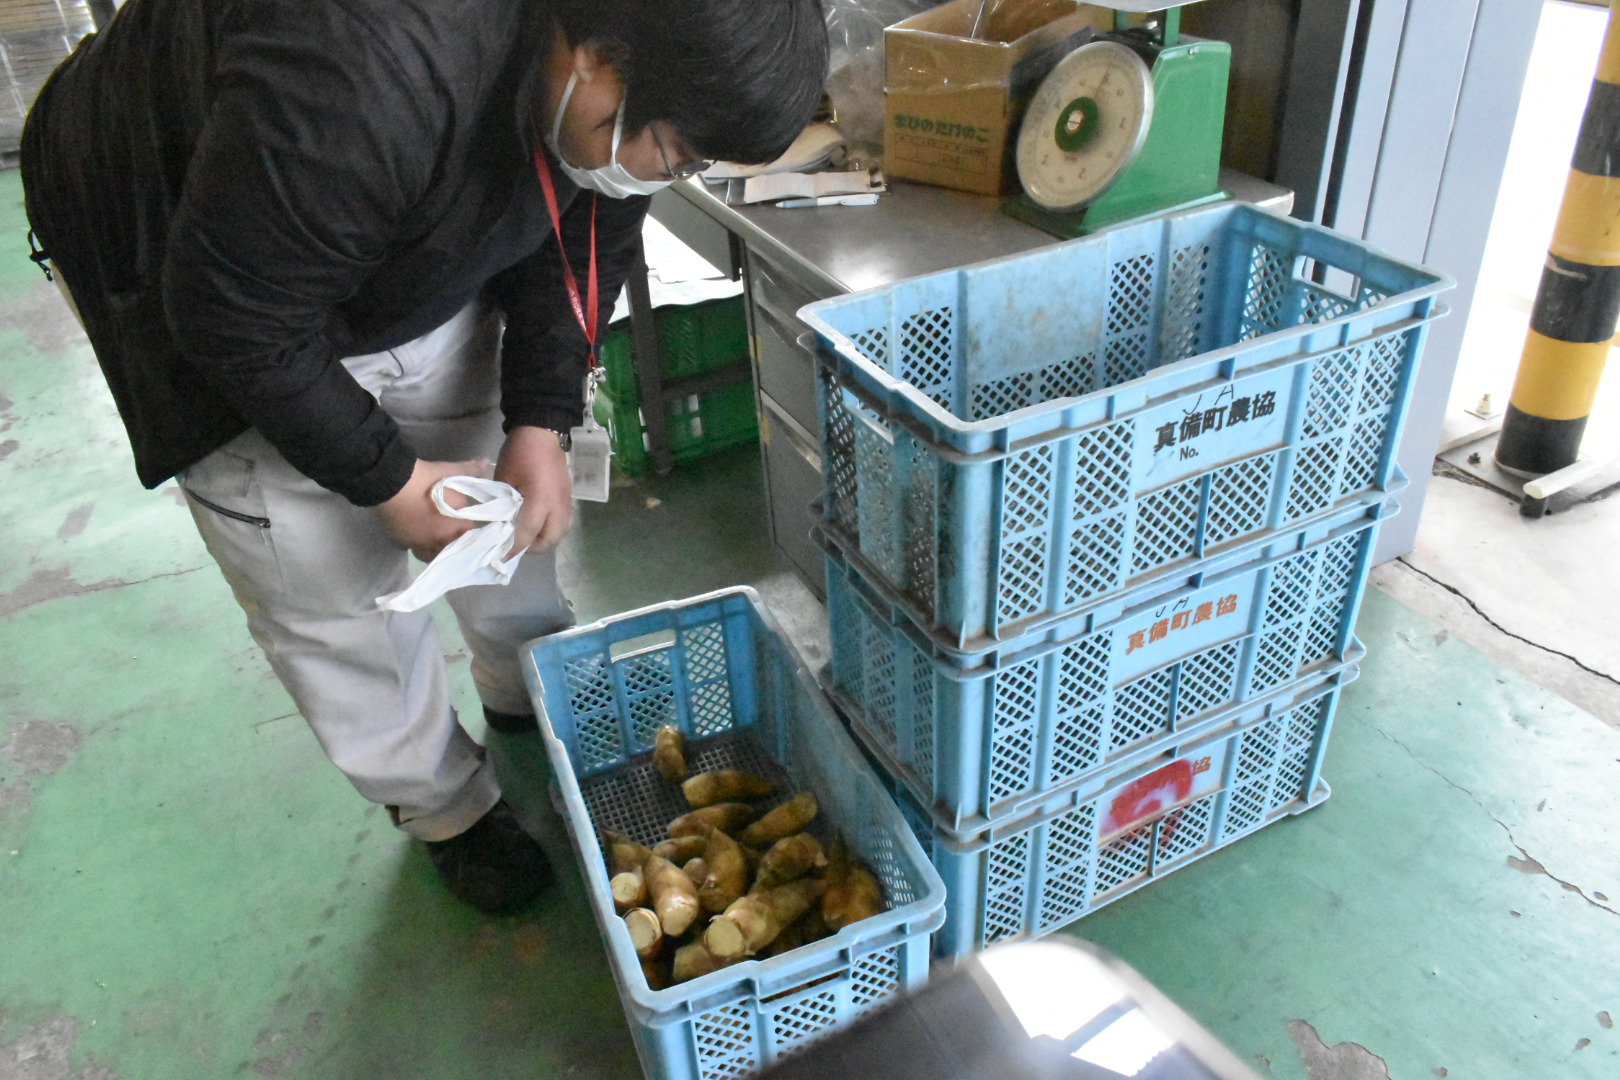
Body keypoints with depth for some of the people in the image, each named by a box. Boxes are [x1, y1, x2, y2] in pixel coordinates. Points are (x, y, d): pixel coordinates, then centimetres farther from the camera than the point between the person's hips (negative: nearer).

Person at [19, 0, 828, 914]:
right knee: (330, 582, -1)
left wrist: (543, 425, -14)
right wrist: (390, 482, -22)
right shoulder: (364, 84, -44)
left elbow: (582, 247, -5)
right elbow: (234, 317, -31)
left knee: (515, 500, 11)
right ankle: (444, 806, 22)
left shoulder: (610, 75, -21)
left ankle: (535, 699, 38)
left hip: (412, 252, 6)